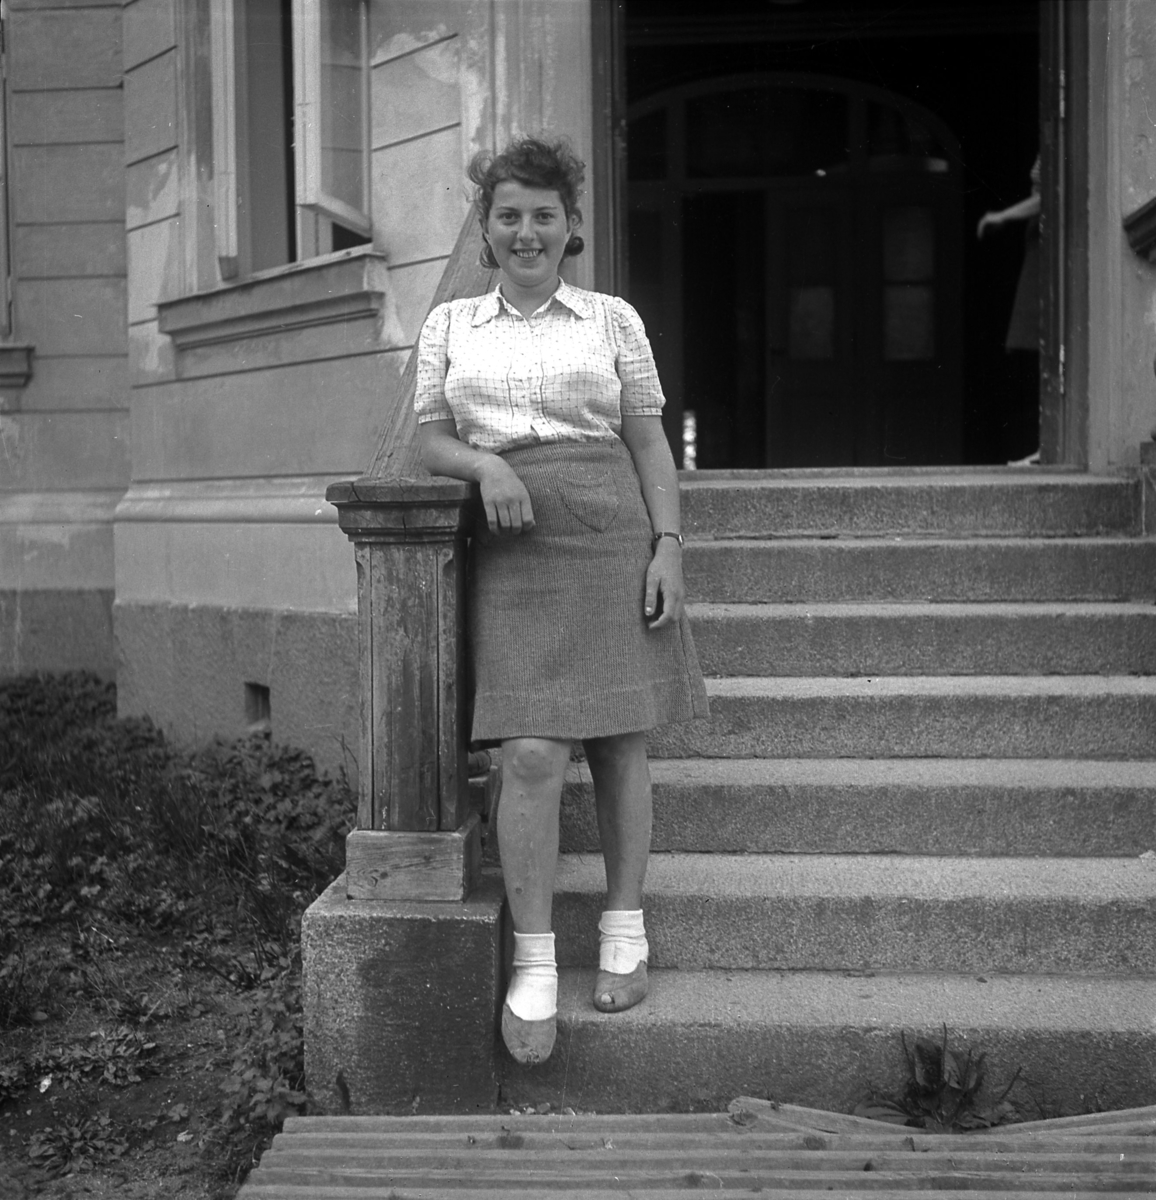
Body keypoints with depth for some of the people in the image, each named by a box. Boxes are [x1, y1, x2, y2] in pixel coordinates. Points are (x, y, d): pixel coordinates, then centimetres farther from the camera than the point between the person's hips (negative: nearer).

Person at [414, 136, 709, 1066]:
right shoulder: (450, 325, 15)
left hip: (611, 536, 0)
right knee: (531, 754, -9)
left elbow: (650, 444, 9)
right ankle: (533, 962, 0)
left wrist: (668, 546, -2)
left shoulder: (613, 319, 11)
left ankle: (625, 929, 20)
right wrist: (487, 465, -9)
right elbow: (431, 440, 12)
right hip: (511, 547, 0)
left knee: (619, 741, 5)